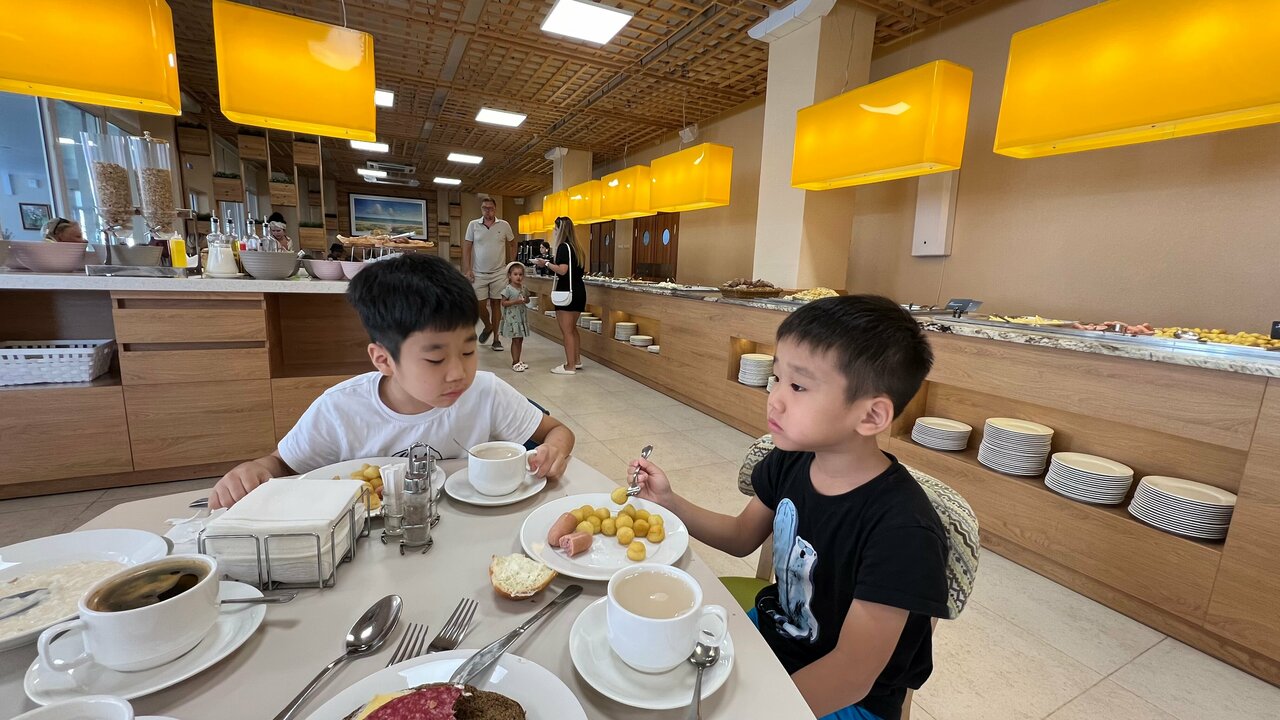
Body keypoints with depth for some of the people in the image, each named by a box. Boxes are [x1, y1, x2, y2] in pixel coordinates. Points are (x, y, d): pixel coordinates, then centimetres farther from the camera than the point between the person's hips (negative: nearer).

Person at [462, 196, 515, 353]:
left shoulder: (504, 225, 1)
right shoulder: (473, 225, 1)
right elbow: (467, 248, 1)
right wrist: (467, 269, -7)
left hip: (499, 273, 0)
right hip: (479, 274, 0)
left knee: (496, 304, 5)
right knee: (480, 305, 0)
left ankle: (496, 338, 14)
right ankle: (488, 327, 30)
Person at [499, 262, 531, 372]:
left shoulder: (523, 288, 8)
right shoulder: (508, 289, -10)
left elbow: (527, 300, 17)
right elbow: (504, 303, -12)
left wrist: (526, 300, -7)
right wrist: (516, 301, -23)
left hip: (522, 317, 6)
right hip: (512, 318, -6)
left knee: (520, 339, 10)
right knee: (516, 340, -4)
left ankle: (517, 361, 20)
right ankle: (515, 363, 3)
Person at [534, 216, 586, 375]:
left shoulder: (563, 247, -12)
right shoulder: (575, 247, 14)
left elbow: (562, 270, -22)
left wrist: (546, 263, -10)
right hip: (579, 291, 9)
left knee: (566, 331, -4)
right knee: (572, 328, 18)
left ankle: (570, 366, 0)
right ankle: (577, 361, 25)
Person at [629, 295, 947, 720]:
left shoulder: (902, 531, -30)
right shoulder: (789, 462, -13)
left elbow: (851, 676, -24)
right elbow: (742, 537, 3)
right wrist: (669, 502, -11)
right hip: (772, 628, 5)